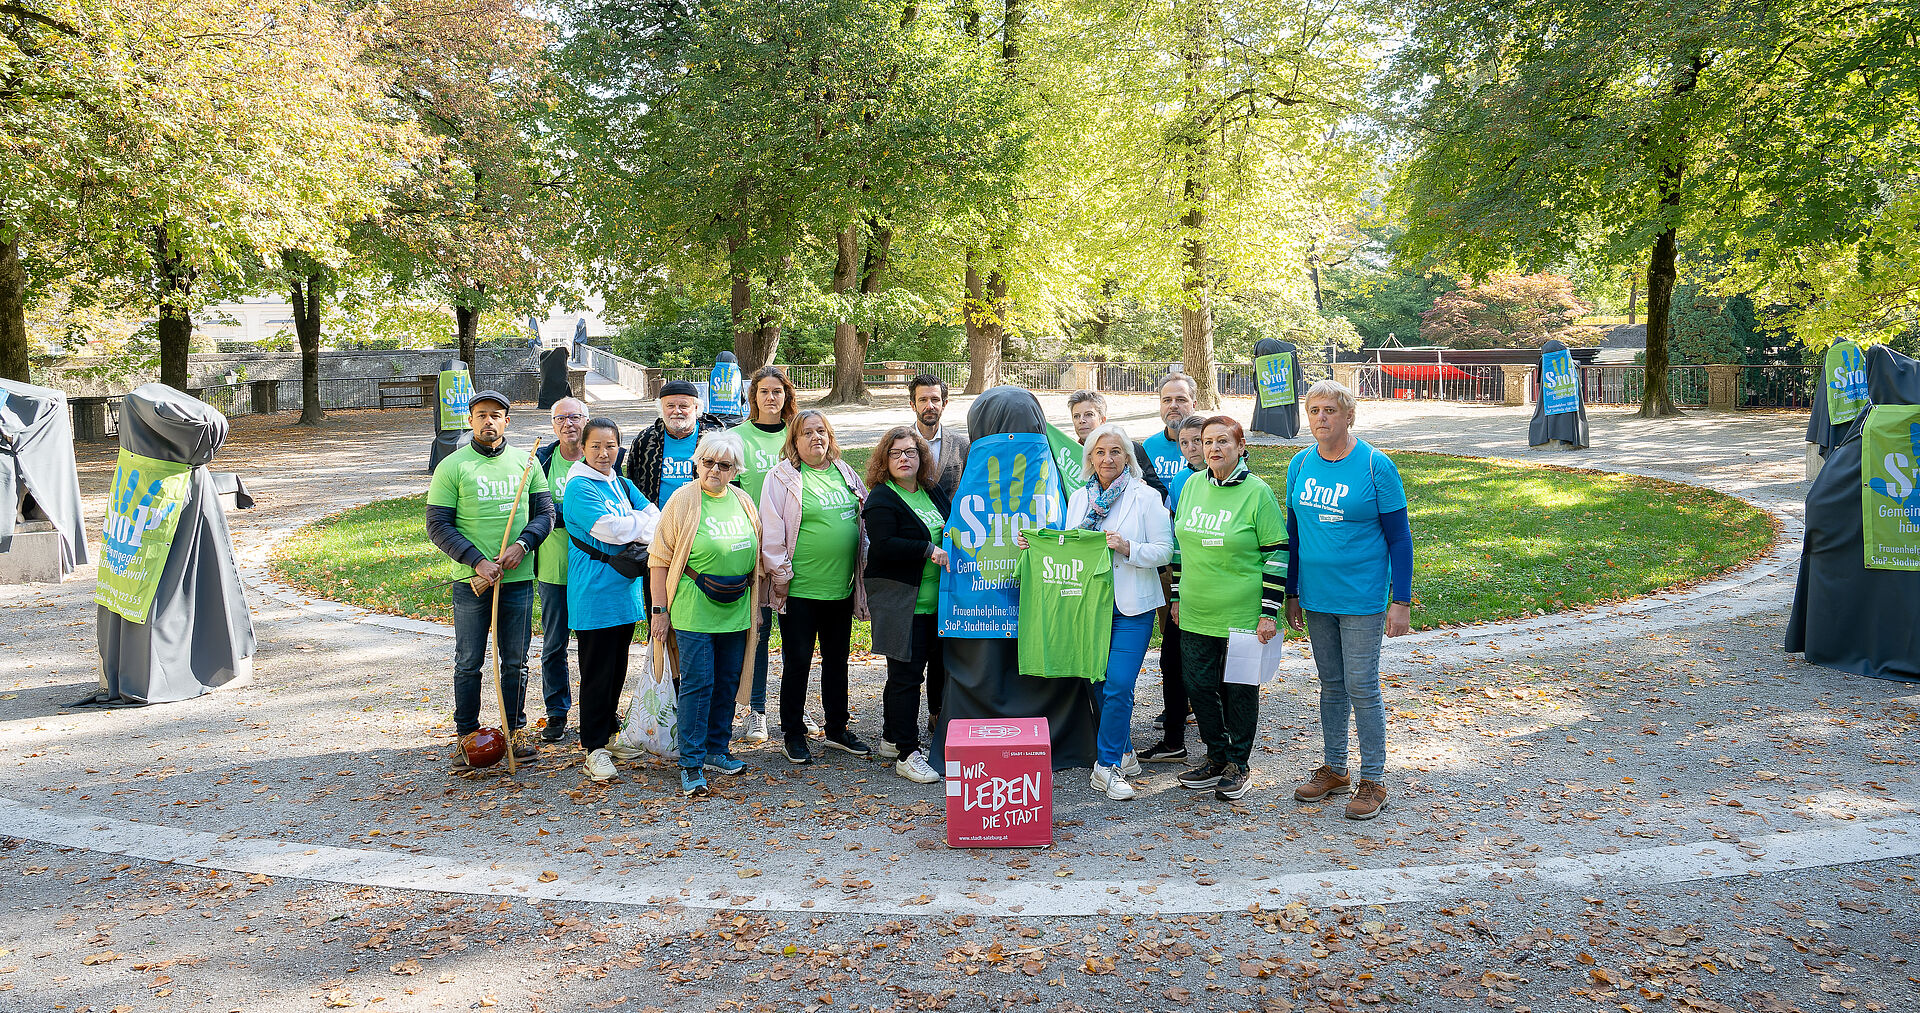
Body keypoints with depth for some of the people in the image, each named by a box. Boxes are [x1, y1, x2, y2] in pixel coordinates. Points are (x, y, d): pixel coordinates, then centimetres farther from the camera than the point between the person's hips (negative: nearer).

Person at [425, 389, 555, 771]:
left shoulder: (526, 461, 7)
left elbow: (544, 512, 7)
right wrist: (477, 561, -16)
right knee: (468, 664, 5)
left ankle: (516, 731, 22)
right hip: (471, 581, -2)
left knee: (516, 662, 10)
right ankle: (467, 736, 17)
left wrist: (521, 545, -12)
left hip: (518, 580, 2)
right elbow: (438, 526, -5)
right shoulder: (452, 466, -2)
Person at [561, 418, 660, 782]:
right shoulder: (579, 487, -10)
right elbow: (612, 529, -20)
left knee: (618, 667, 16)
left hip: (625, 587, 7)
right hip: (594, 592, -7)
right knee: (597, 671, -2)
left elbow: (653, 515, 3)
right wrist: (644, 526, -5)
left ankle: (607, 728, 31)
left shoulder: (622, 484, 14)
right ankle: (594, 746, 6)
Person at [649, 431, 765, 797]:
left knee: (727, 682, 12)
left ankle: (716, 751, 25)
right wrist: (659, 608, -10)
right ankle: (691, 764, 0)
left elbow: (756, 551, 23)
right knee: (697, 683, -7)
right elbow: (660, 558, -7)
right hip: (693, 611, -5)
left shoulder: (743, 501, 9)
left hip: (735, 611, 6)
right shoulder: (683, 500, -7)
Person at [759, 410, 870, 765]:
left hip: (840, 587, 5)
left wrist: (862, 567, 14)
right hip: (800, 589, -5)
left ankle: (837, 729, 28)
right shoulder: (783, 478, -7)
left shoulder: (844, 473, 10)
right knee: (797, 662, 3)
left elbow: (862, 521, 18)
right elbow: (772, 531, -8)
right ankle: (793, 734, 16)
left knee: (837, 659, 15)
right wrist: (781, 574, -10)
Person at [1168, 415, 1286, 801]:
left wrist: (1270, 613, -12)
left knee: (1238, 689, 6)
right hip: (1195, 614, 5)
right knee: (1199, 685, 10)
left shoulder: (1257, 492, -10)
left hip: (1242, 616, -5)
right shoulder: (1192, 485, 6)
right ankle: (1216, 756, 28)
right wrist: (1177, 597, 15)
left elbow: (1277, 554, -9)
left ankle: (1239, 763, 22)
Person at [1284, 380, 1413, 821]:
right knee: (1331, 685, 14)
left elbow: (1399, 537, -7)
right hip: (1316, 597, 5)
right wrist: (1291, 593, 12)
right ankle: (1334, 770, 27)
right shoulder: (1300, 465, 5)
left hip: (1362, 598, -5)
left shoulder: (1376, 466, -9)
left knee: (1362, 687, -1)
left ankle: (1373, 781, 12)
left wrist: (1401, 602, -10)